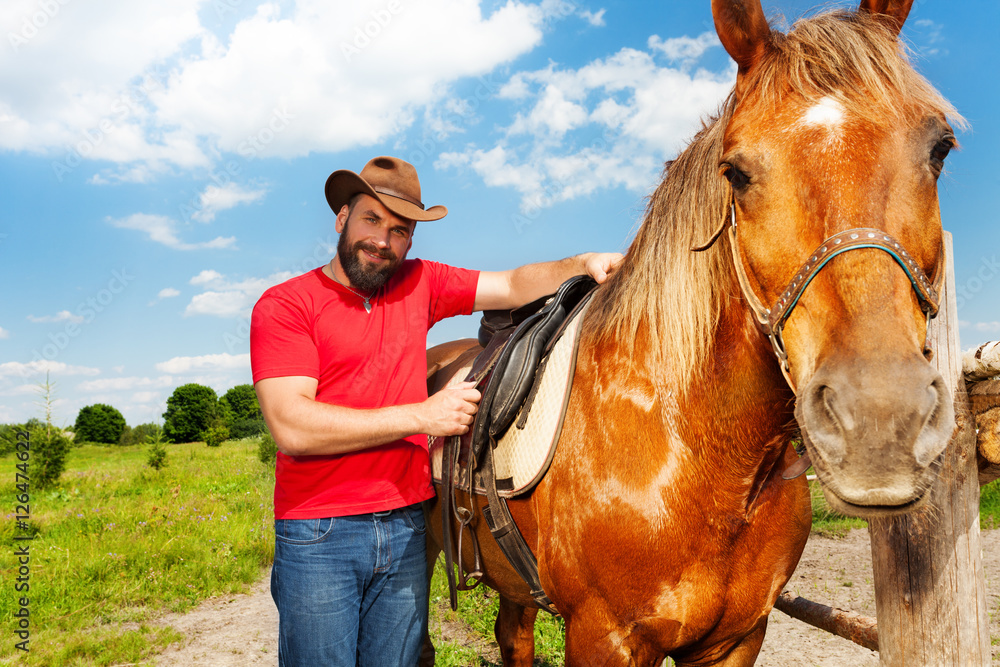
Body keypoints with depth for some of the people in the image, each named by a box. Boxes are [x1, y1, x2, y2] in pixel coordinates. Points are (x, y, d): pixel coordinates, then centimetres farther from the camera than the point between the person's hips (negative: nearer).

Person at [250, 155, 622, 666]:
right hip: (318, 535, -4)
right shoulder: (285, 304, -7)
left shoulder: (419, 284, 8)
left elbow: (514, 287, 11)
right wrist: (422, 416, -18)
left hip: (405, 527, 4)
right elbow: (292, 426, -18)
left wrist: (581, 265, -9)